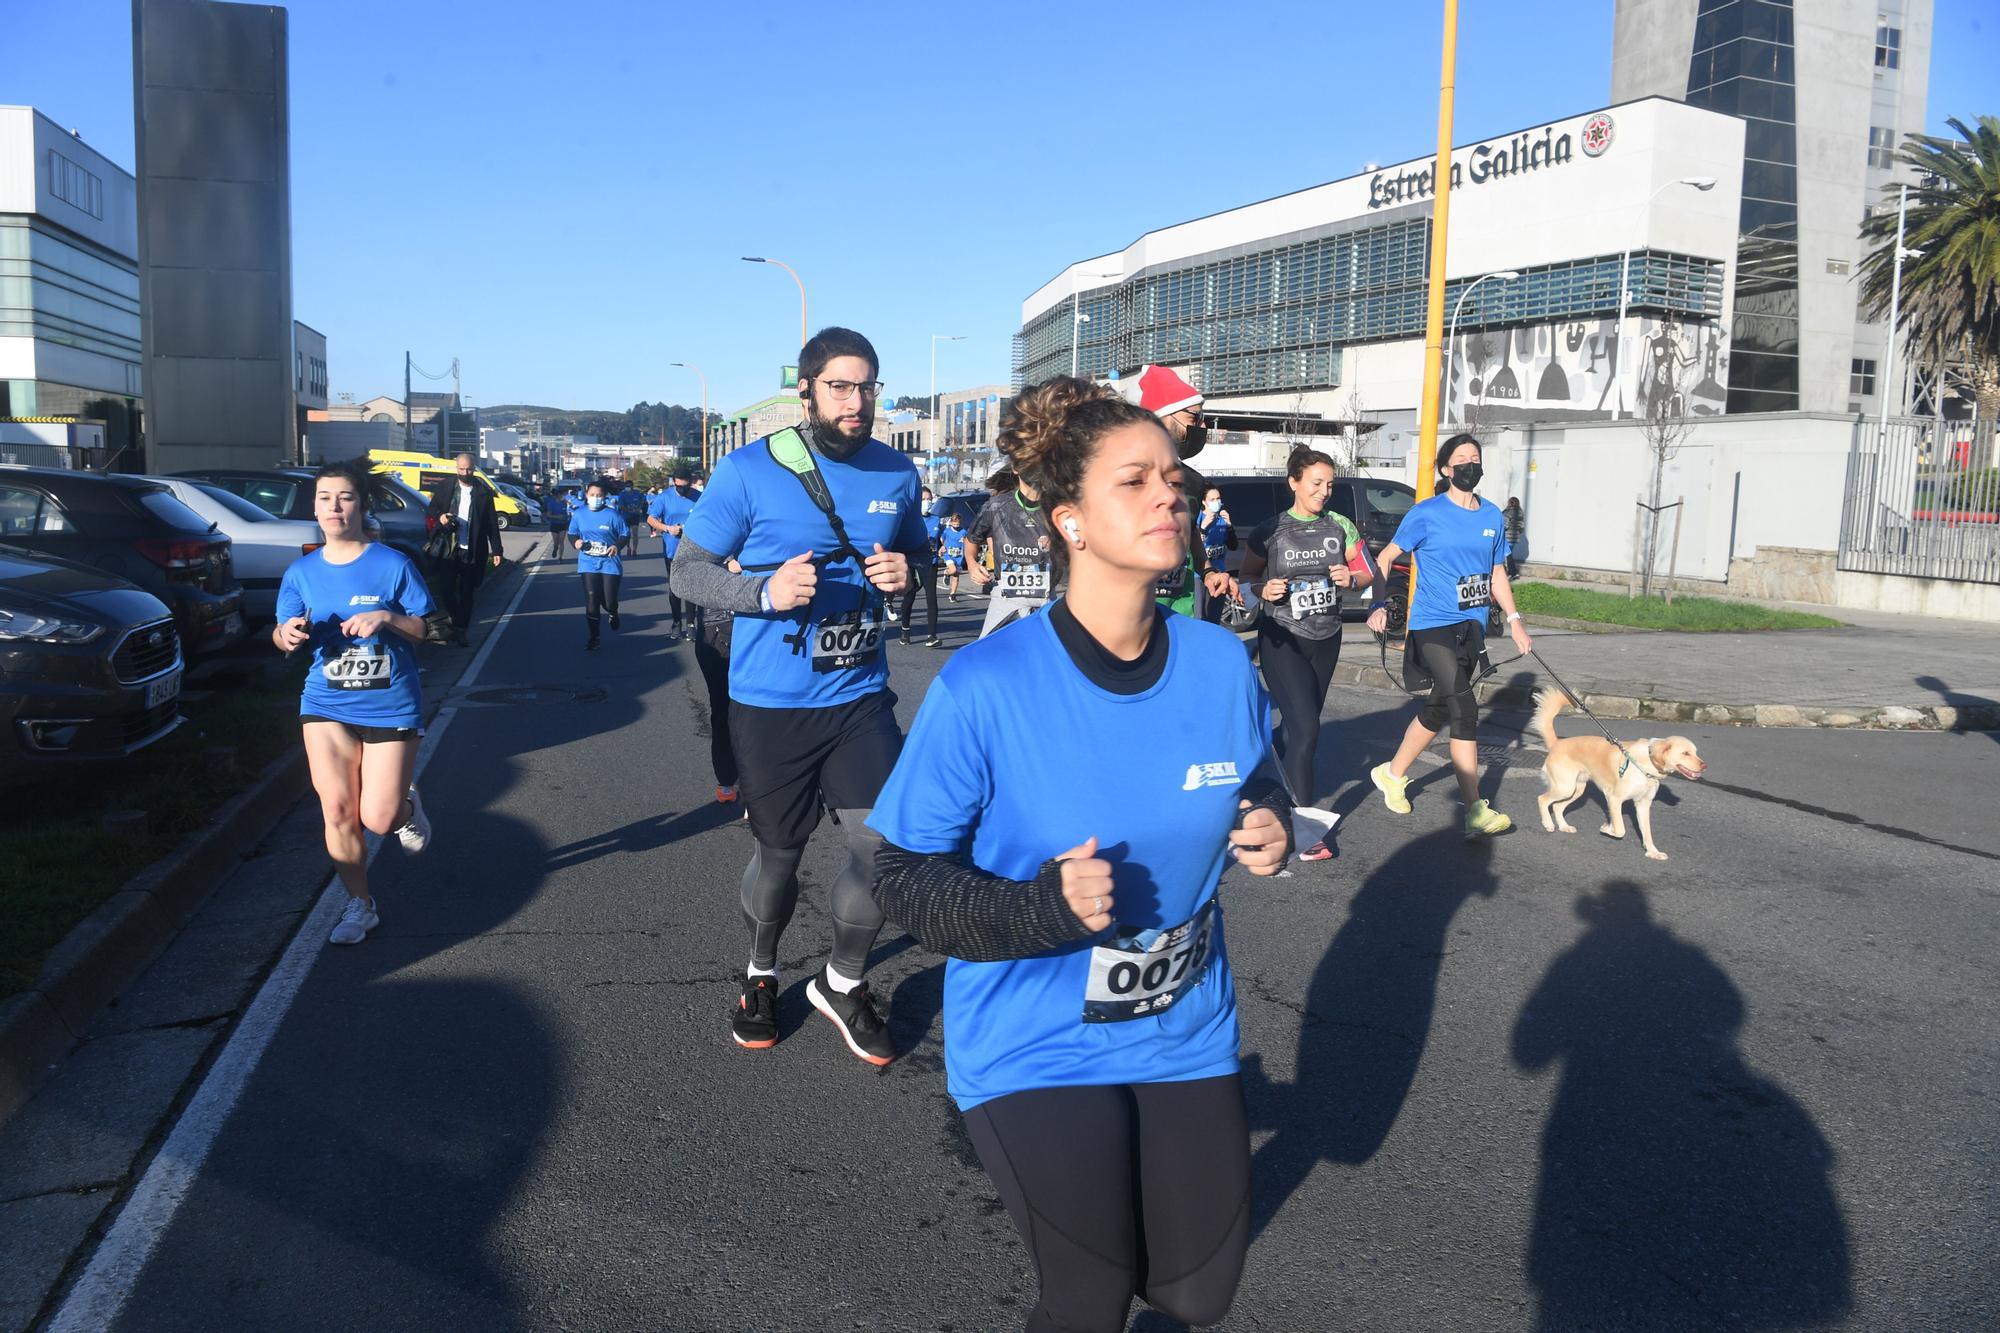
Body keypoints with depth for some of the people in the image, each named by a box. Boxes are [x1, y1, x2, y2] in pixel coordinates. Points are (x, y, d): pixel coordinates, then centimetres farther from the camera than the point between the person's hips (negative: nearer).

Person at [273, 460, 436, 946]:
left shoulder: (393, 565, -6)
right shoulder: (301, 572, 4)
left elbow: (429, 629, -5)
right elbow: (282, 635, 2)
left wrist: (388, 618, -24)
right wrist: (287, 634, -22)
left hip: (391, 706, -3)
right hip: (327, 705, 3)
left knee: (379, 818, -5)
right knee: (337, 811, -3)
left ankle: (408, 806, 32)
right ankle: (359, 904, 17)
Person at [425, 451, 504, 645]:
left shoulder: (484, 491, 0)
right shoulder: (444, 486, 4)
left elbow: (492, 523, 1)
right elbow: (433, 507, 14)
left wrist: (496, 549, -3)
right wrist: (439, 516, -10)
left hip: (472, 551, -1)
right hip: (448, 549, 1)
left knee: (467, 592, 7)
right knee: (447, 588, 0)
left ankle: (460, 630, 16)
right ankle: (456, 621, 18)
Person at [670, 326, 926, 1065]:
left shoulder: (897, 473, 3)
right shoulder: (749, 470, -9)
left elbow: (915, 555, 18)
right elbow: (686, 570, -6)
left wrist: (903, 575, -7)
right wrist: (765, 593, -24)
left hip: (860, 696, 3)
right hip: (770, 702, -2)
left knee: (884, 842, -6)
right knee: (779, 851, 11)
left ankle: (843, 983, 21)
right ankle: (761, 973, 40)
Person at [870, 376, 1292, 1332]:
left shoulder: (1221, 663, -10)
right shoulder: (985, 686, -23)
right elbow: (907, 881, -16)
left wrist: (1268, 830, -13)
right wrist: (1044, 907, -31)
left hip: (1185, 1030, 4)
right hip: (1038, 1047, -4)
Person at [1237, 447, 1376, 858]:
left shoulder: (1340, 526, 3)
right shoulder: (1271, 530, -6)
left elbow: (1368, 572, 9)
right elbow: (1247, 578, 2)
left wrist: (1351, 578, -13)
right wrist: (1264, 590, -19)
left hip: (1326, 639, 4)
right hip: (1282, 639, -4)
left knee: (1301, 722, 14)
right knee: (1306, 728, -14)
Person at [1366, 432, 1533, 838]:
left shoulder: (1493, 516, 9)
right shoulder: (1427, 514, -7)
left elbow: (1497, 573, 17)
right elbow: (1386, 557, -2)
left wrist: (1514, 620, 9)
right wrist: (1380, 606, -14)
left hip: (1472, 626, 6)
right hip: (1433, 626, -6)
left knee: (1438, 710, 13)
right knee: (1465, 710, -15)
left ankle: (1392, 774, 34)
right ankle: (1476, 812, -13)